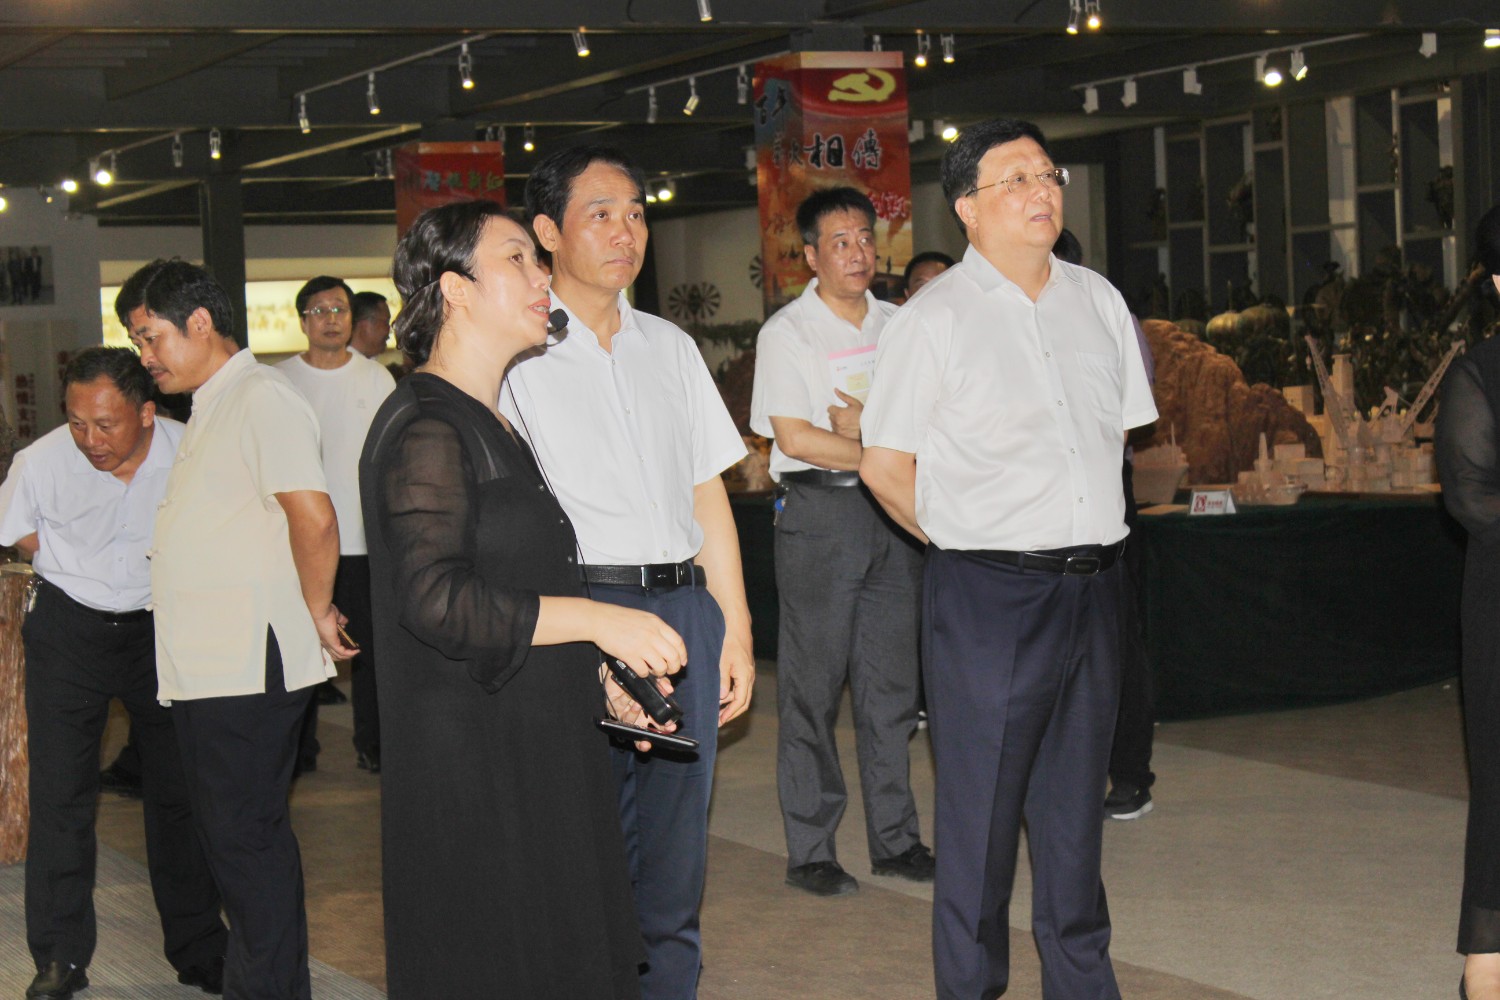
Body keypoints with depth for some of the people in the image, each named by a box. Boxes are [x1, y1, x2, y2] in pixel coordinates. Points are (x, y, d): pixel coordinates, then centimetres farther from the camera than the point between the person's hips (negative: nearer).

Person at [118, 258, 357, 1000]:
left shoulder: (263, 400, -13)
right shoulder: (209, 408, 18)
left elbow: (313, 519, -22)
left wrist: (317, 615, -12)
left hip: (249, 662, -10)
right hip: (203, 662, 10)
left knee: (245, 834, -4)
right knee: (228, 833, 14)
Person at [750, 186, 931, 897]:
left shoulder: (898, 325, 14)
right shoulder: (786, 333, -1)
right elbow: (794, 437, -9)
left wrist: (869, 426, -8)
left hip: (893, 514, 5)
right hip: (819, 511, -4)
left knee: (892, 683, 7)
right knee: (812, 687, -2)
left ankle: (894, 839, 16)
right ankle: (809, 851, 5)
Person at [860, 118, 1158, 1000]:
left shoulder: (1097, 301, 10)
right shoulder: (936, 318, -6)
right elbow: (884, 465, -3)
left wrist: (1084, 544, 15)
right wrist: (966, 542, 5)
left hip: (1093, 586, 5)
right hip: (988, 594, -5)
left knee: (1075, 803, 15)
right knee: (981, 809, 1)